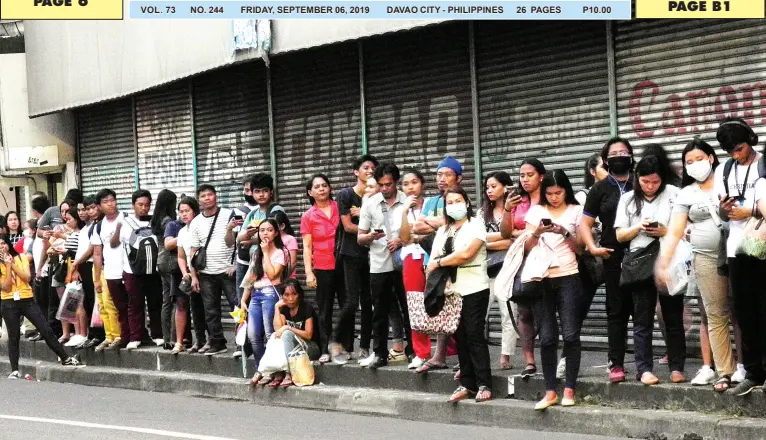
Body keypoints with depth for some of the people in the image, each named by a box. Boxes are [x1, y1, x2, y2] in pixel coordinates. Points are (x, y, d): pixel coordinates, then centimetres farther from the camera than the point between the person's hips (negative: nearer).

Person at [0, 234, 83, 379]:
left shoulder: (21, 258, 5)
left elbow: (27, 277, -8)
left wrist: (13, 264, -11)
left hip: (27, 300, 1)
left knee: (46, 330, -1)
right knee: (13, 336, 2)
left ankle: (66, 358, 6)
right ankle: (15, 370, 8)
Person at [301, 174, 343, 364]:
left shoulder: (341, 207, 4)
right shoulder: (308, 216, 2)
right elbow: (307, 247, 0)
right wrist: (308, 272, -7)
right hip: (323, 269, -1)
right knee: (325, 311, 4)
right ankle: (325, 350, 8)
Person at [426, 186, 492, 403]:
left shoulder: (475, 224, -2)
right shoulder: (443, 231, 18)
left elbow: (466, 253, -15)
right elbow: (432, 261, 13)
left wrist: (439, 262, -5)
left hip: (474, 290, -6)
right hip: (451, 290, 6)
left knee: (474, 335, -9)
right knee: (460, 338, 6)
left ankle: (484, 385, -6)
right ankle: (467, 384, 10)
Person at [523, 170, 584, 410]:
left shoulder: (576, 211, 6)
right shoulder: (536, 211, 10)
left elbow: (580, 248, 3)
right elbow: (527, 247, 8)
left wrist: (566, 234, -14)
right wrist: (536, 233, -11)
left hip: (568, 277, -1)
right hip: (541, 279, 1)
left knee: (570, 334, -6)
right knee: (547, 337, -1)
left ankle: (569, 389, 1)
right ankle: (550, 391, 3)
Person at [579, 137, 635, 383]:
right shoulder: (600, 189, 10)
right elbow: (585, 223, 8)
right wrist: (593, 247, -7)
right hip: (614, 257, 0)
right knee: (617, 311, 2)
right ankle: (616, 364, 4)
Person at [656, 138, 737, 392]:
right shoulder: (687, 194, 9)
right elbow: (674, 233, 5)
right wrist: (662, 264, -2)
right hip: (707, 259, 1)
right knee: (716, 315, 0)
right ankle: (724, 371, 2)